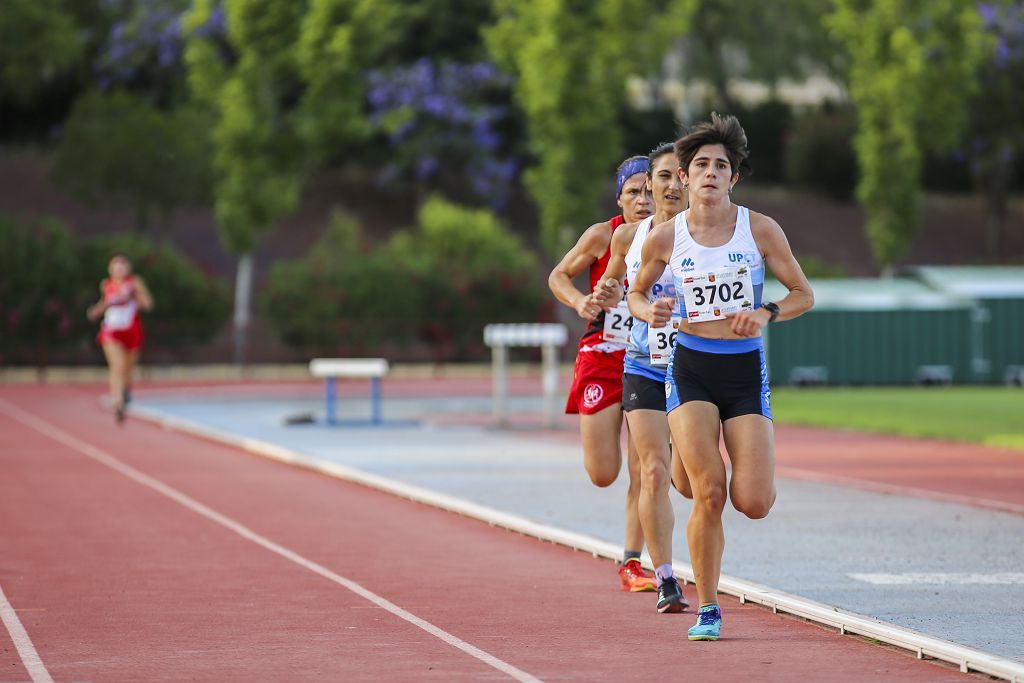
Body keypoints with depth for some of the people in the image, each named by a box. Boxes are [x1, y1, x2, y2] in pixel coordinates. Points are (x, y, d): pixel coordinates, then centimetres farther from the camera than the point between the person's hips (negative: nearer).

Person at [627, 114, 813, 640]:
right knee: (708, 493, -16)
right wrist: (649, 312, -8)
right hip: (690, 368, 0)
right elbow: (636, 291, 15)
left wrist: (766, 314, -15)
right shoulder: (665, 238, -1)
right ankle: (707, 610, 1)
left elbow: (803, 294, 5)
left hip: (745, 369, 0)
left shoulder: (761, 230, -3)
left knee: (753, 504, -9)